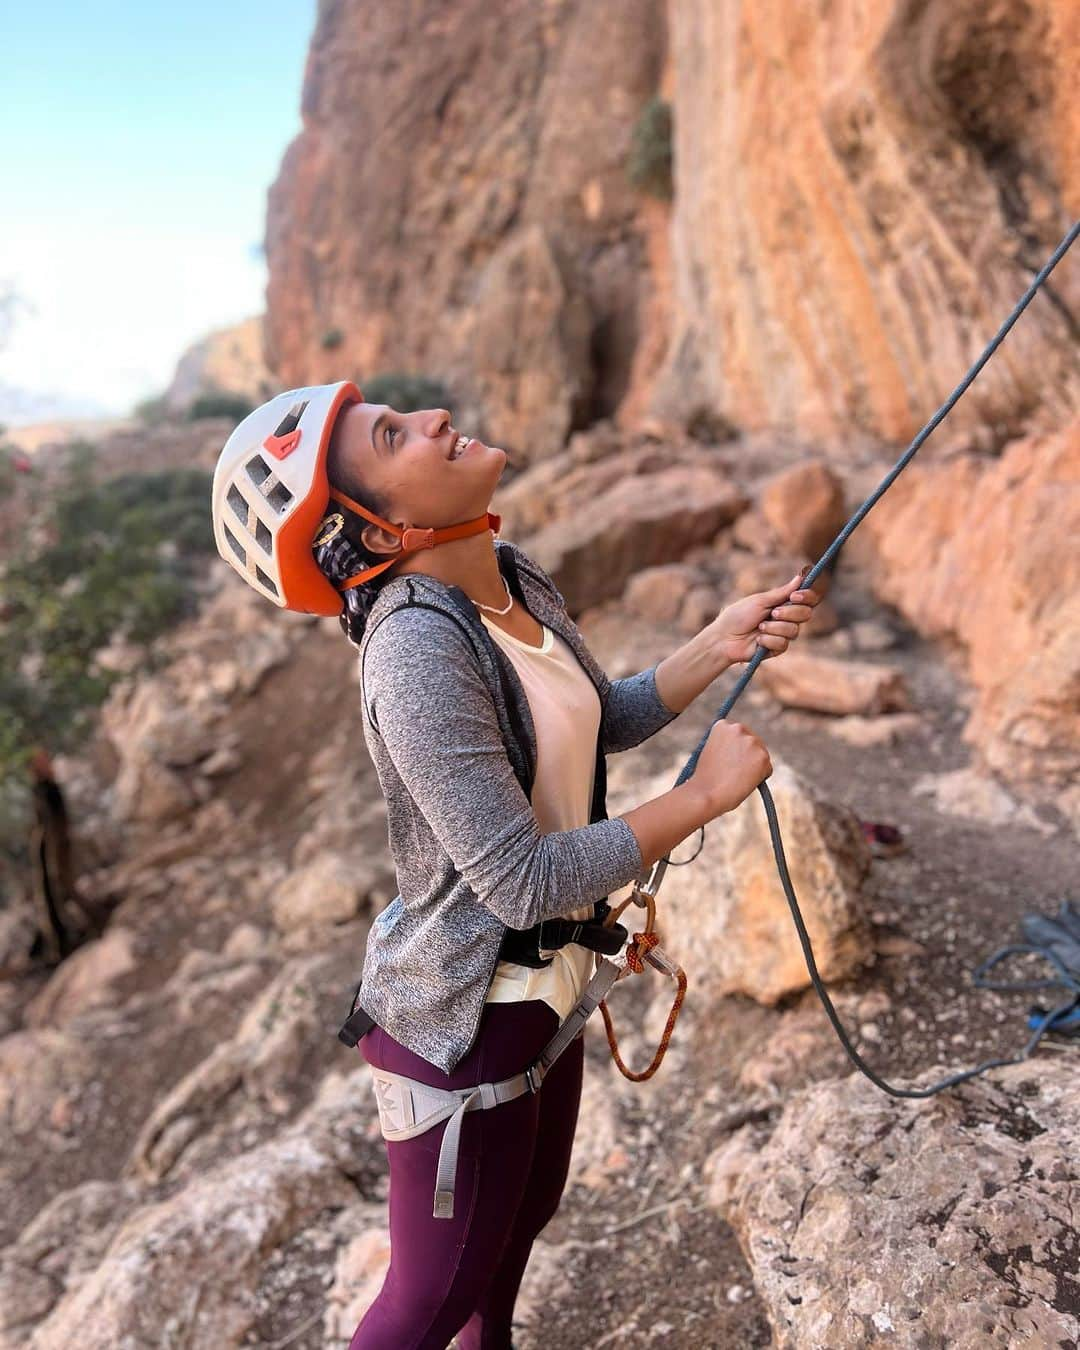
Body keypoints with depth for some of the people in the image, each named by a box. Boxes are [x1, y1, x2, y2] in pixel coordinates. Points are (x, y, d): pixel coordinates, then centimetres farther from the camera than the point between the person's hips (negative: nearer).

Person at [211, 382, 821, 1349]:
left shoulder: (517, 581, -4)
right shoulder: (417, 650, -29)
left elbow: (606, 722, 11)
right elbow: (525, 882, -28)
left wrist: (722, 644, -1)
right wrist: (704, 796, -20)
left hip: (545, 984, 8)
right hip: (465, 1021, -8)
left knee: (526, 1211, 30)